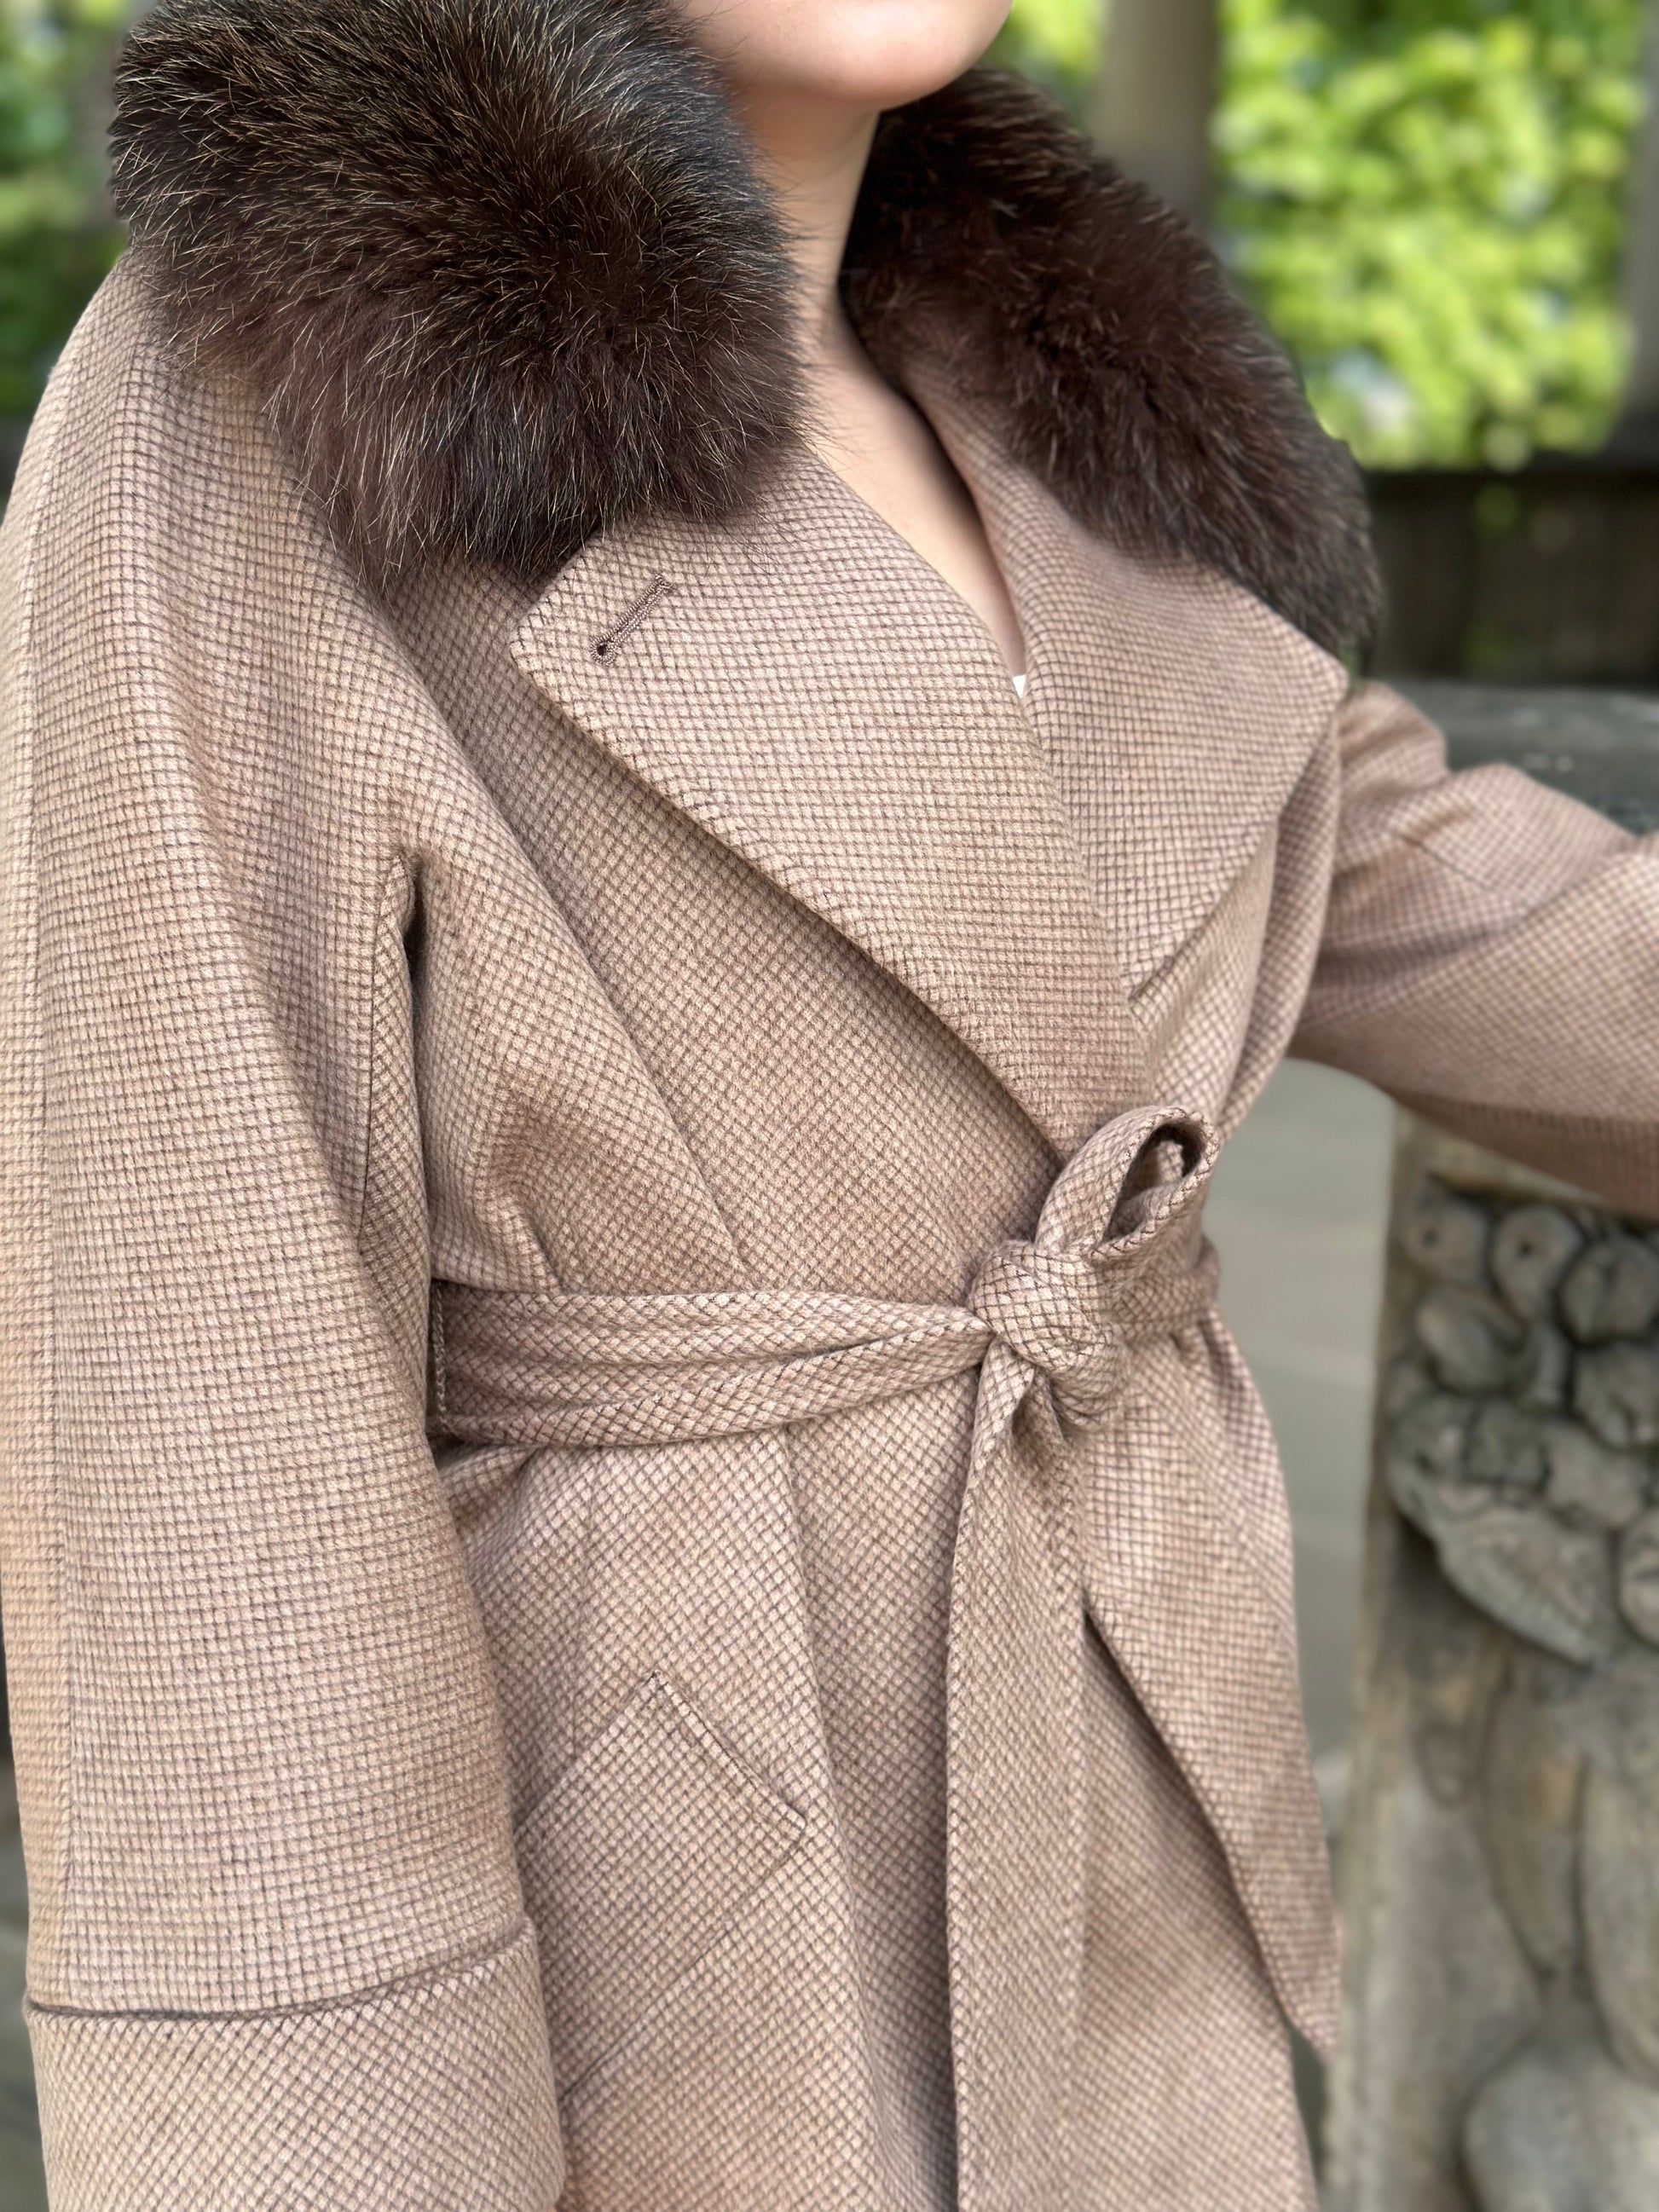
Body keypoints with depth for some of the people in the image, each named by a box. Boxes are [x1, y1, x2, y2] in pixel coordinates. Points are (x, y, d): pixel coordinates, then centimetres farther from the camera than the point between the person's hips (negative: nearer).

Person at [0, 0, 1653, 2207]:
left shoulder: (1048, 394, 5)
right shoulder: (249, 387, -17)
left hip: (1079, 1834, 7)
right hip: (625, 1932, -6)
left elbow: (1401, 912, 15)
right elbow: (195, 1389, -20)